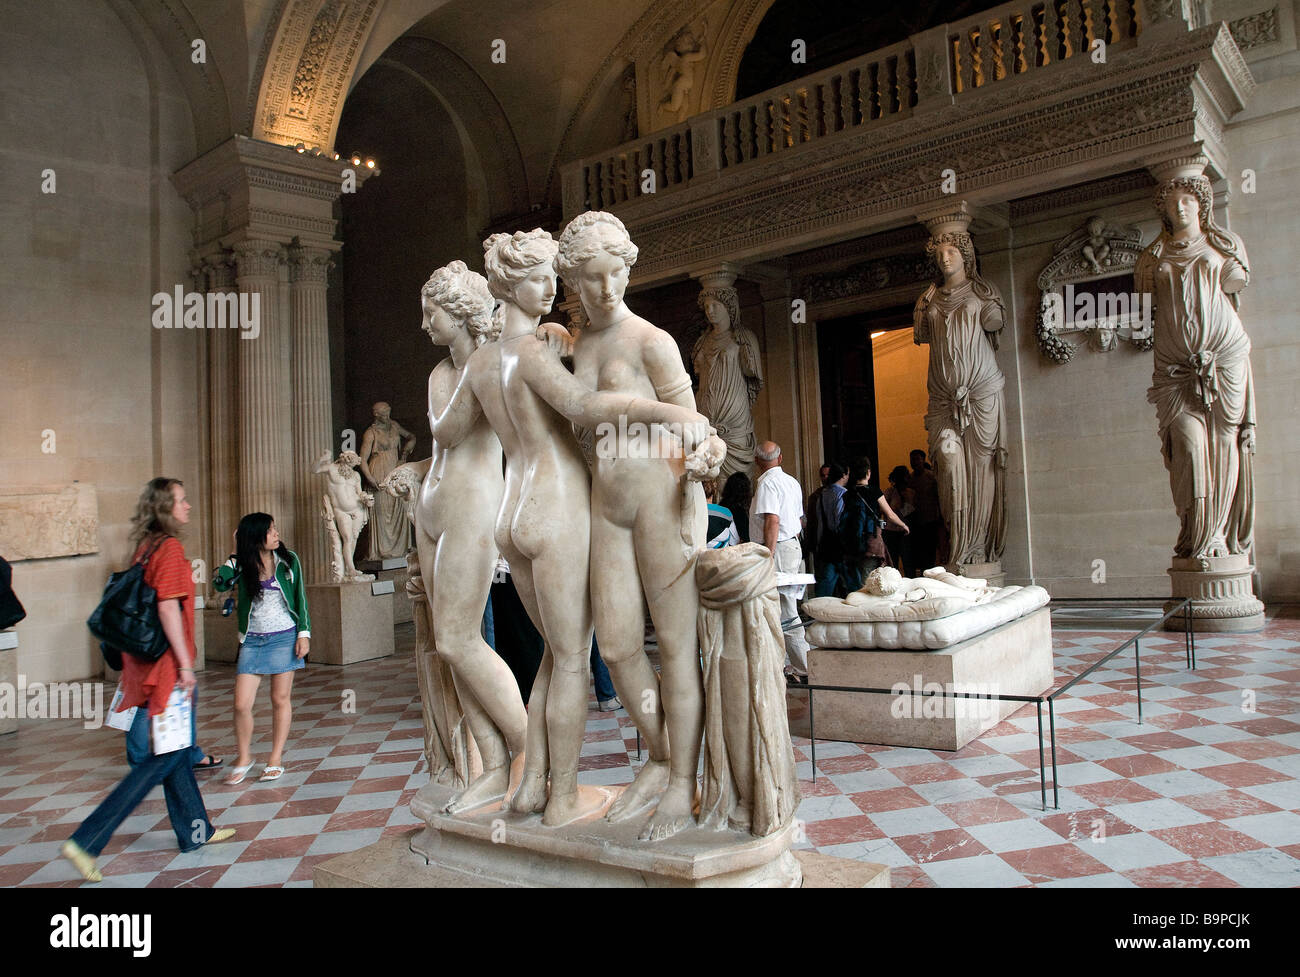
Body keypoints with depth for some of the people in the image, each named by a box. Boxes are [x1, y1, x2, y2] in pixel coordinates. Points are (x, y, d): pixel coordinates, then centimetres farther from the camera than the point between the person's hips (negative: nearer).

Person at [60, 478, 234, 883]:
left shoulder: (145, 547, 10)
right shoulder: (170, 547, -16)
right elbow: (168, 608, -23)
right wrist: (185, 664, -19)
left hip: (146, 663, 9)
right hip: (166, 667, -9)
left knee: (173, 749, 17)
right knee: (165, 757, -1)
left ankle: (194, 831, 29)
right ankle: (86, 841, -1)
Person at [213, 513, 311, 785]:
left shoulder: (288, 560, 1)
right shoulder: (242, 565, 0)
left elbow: (301, 598, 4)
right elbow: (219, 584, -18)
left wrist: (304, 633, -1)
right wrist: (236, 555, -11)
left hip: (285, 637, 0)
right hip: (252, 641, 1)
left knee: (280, 700, 5)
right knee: (241, 704, -3)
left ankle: (276, 759, 18)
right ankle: (244, 757, 19)